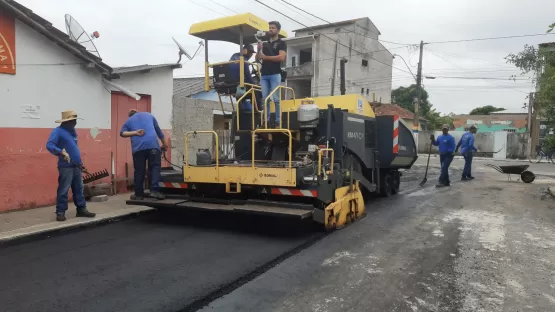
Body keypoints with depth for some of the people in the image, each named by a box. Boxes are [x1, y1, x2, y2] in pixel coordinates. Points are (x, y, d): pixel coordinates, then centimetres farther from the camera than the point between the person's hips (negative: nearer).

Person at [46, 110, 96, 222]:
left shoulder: (72, 131, 16)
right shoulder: (58, 131, -9)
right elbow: (49, 145, -20)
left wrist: (81, 163, 23)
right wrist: (61, 152, -35)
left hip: (76, 166, 8)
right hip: (66, 166, -8)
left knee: (79, 189, 11)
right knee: (63, 190, -3)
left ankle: (81, 209, 19)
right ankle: (60, 212, 5)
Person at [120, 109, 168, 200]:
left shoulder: (128, 121, 23)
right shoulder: (149, 115, 26)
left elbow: (122, 133, 3)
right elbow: (158, 130, 29)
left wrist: (135, 133, -7)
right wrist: (164, 144, 38)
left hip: (138, 147, 1)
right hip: (153, 144, -1)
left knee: (139, 171, 6)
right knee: (155, 167, 3)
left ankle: (139, 194, 12)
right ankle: (154, 190, -11)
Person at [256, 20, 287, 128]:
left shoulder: (281, 43, 5)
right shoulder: (265, 44, 21)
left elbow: (281, 57, -11)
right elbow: (257, 58, 18)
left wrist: (265, 57, -5)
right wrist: (259, 50, -3)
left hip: (275, 74, -5)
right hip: (264, 75, 5)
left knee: (276, 99, -8)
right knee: (265, 99, 2)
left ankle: (278, 121, -4)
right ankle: (267, 120, 6)